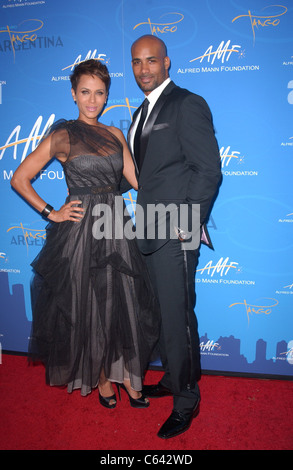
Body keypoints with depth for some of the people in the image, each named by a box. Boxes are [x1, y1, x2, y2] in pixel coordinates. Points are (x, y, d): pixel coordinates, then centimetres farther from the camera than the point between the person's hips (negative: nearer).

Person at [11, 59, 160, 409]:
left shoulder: (115, 135, 10)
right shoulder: (63, 135, -4)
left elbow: (139, 181, 5)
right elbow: (19, 179, -2)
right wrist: (51, 213, -6)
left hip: (115, 229, 4)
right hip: (82, 232, -4)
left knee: (122, 305, 10)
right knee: (88, 308, 9)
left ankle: (124, 375, 31)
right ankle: (101, 378, 33)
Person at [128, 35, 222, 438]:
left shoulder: (188, 105, -6)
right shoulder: (142, 113, 19)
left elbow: (208, 170, -13)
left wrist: (188, 225, -16)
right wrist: (142, 223, 13)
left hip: (175, 234, -8)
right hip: (151, 233, 8)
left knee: (178, 318, -1)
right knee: (162, 314, 16)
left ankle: (186, 401, 18)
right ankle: (172, 379, 35)